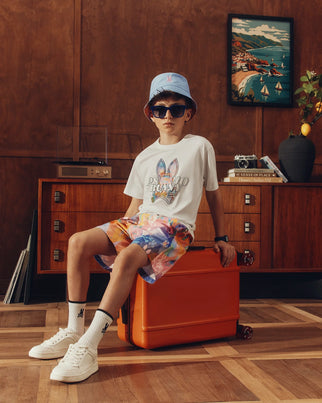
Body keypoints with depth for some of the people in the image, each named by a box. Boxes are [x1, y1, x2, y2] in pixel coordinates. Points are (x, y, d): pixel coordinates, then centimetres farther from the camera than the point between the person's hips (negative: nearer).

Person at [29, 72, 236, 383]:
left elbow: (213, 194, 12)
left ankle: (88, 348, -37)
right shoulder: (144, 157, 17)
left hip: (175, 228, -5)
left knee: (128, 257, -36)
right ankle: (73, 331, -9)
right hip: (139, 221, 5)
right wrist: (115, 236, 12)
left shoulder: (200, 147, 5)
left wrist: (221, 239, 12)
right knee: (78, 242, -18)